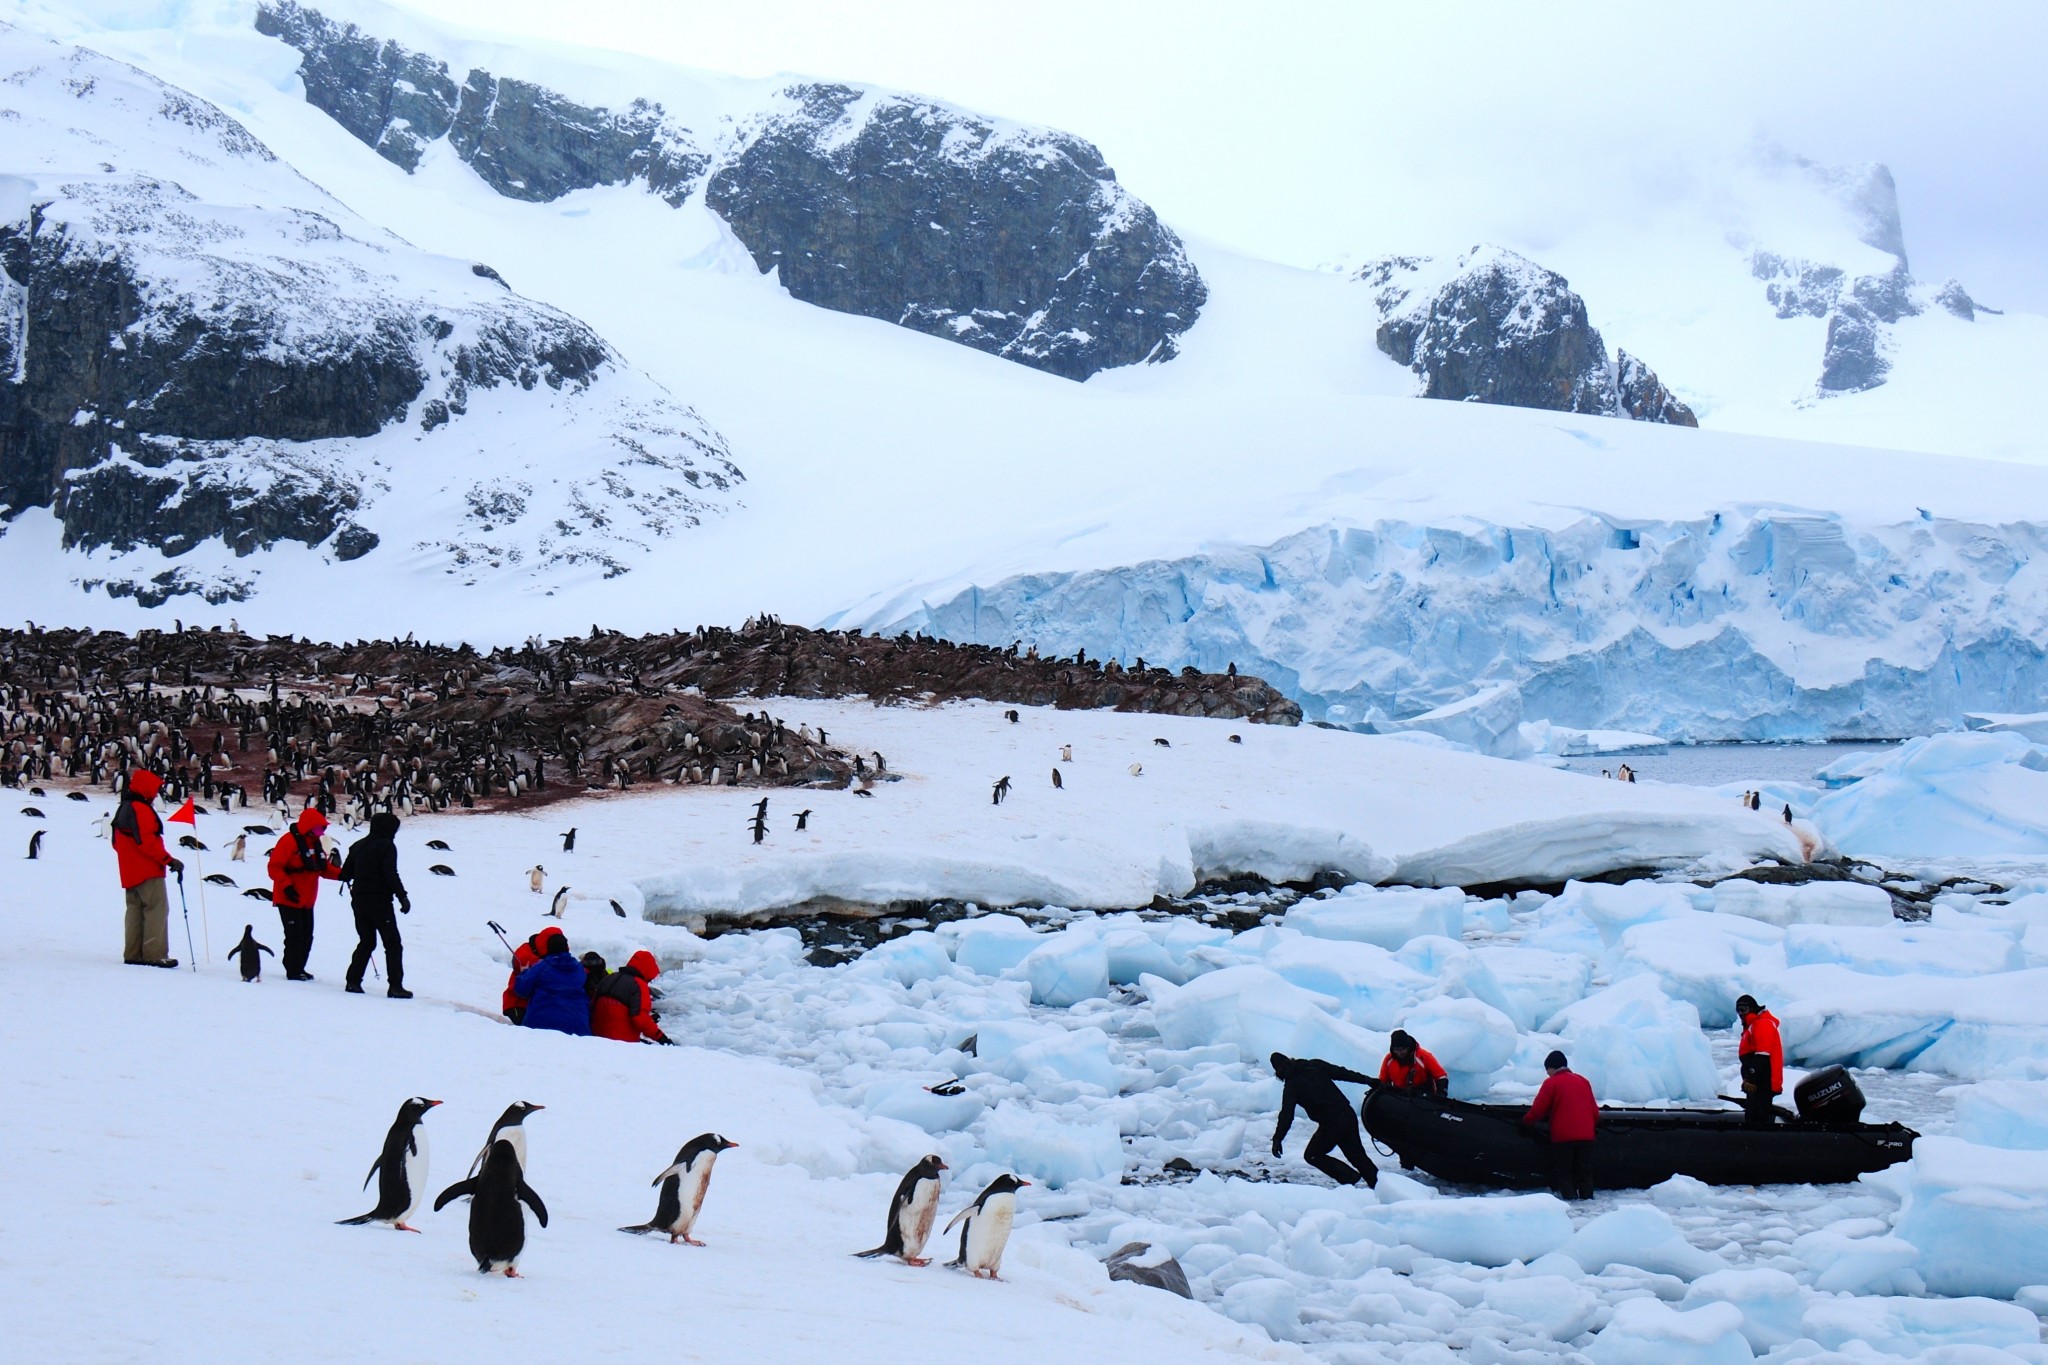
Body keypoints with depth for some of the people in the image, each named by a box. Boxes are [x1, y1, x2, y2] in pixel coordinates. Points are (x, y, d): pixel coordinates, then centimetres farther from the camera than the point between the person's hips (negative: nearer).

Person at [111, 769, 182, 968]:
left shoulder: (123, 809, 18)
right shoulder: (141, 810, -14)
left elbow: (117, 843, 22)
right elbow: (146, 841, -22)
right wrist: (169, 860, -20)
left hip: (130, 873, 10)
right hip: (148, 871, -10)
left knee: (136, 910, 11)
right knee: (157, 909, -9)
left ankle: (133, 954, 9)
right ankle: (155, 954, -15)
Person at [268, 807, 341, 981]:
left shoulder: (315, 843, 12)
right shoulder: (289, 841, -15)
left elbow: (324, 868, 14)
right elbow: (275, 867, -18)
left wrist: (341, 874, -4)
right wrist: (287, 887, -26)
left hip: (307, 900, 9)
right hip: (289, 900, -9)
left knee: (306, 935, 10)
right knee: (295, 934, -7)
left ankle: (299, 969, 21)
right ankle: (293, 971, 0)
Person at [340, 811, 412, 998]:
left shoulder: (358, 846, 12)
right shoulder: (386, 846, -10)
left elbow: (346, 874, 15)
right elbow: (391, 875, -18)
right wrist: (403, 897, -15)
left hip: (359, 900, 7)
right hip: (379, 902, -7)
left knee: (366, 942, 16)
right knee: (393, 944, -2)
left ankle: (353, 981, 9)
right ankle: (395, 986, -8)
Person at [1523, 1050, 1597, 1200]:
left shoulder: (1551, 1083, -2)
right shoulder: (1583, 1081, 15)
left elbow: (1538, 1109, -3)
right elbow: (1594, 1109, 18)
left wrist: (1526, 1120, 14)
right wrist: (1593, 1124, 34)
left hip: (1563, 1136, -5)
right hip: (1586, 1135, 5)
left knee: (1563, 1172, 2)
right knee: (1584, 1171, 10)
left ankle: (1570, 1197, -8)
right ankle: (1587, 1197, 6)